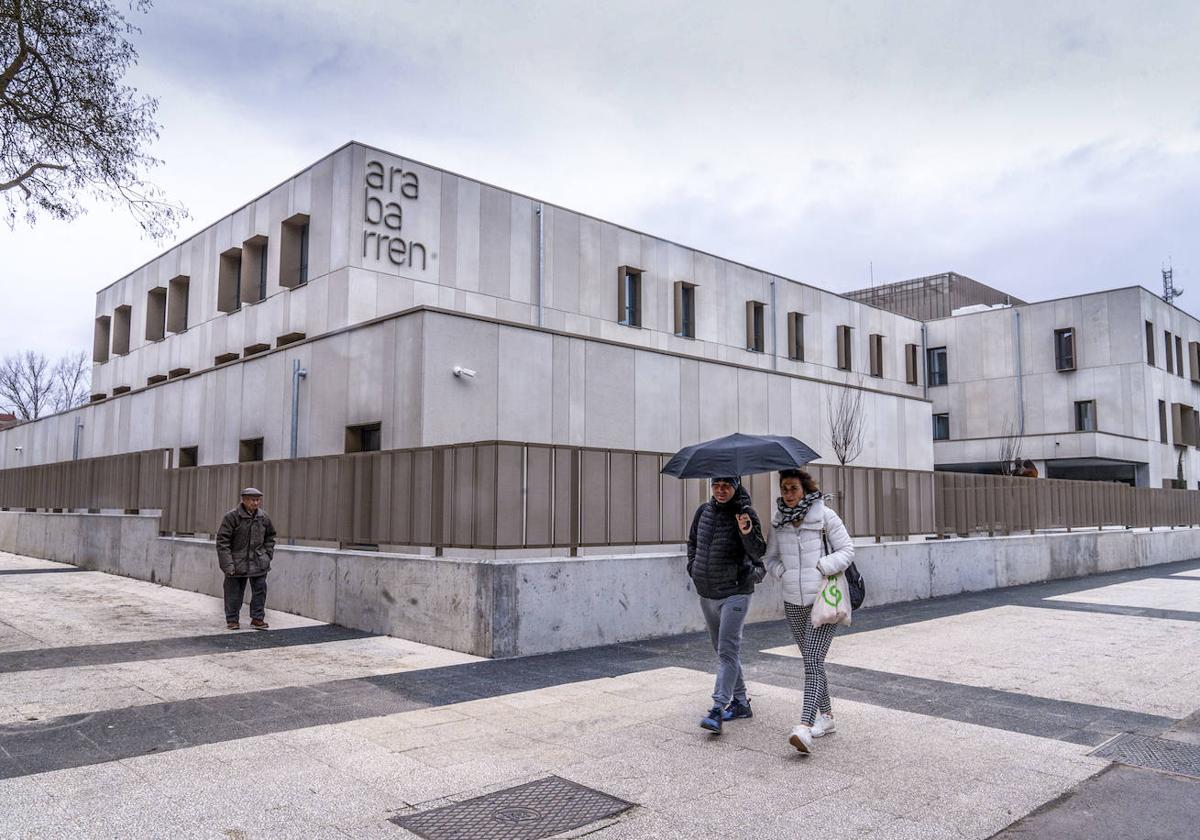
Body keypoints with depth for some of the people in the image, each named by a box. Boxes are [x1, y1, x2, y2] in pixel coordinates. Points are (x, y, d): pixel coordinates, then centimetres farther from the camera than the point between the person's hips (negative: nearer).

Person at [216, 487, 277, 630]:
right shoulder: (232, 516, -11)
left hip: (259, 563, 3)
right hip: (237, 563, -3)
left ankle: (257, 618, 14)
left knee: (260, 589, 3)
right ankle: (232, 620, 19)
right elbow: (222, 541, -11)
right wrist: (228, 563, -17)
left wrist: (268, 554, 7)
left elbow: (270, 536, 19)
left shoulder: (264, 517, 3)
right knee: (234, 592, 5)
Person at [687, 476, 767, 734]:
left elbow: (759, 552, -20)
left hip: (735, 593, -7)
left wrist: (747, 533, -38)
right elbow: (693, 541, 21)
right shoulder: (704, 511, 5)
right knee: (722, 649, 14)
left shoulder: (746, 514, -11)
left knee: (727, 650, -12)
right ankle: (740, 702, 25)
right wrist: (694, 567, 9)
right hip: (706, 593, 7)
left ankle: (718, 708, -14)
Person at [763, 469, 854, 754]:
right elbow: (770, 557, 15)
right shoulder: (778, 521, 6)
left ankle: (806, 726, -23)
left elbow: (847, 551, -4)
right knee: (811, 660, 14)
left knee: (813, 660, -15)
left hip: (823, 600, -5)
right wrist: (783, 572, -4)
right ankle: (826, 715, 29)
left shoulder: (825, 515, -6)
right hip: (793, 602, 5)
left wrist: (821, 567, -15)